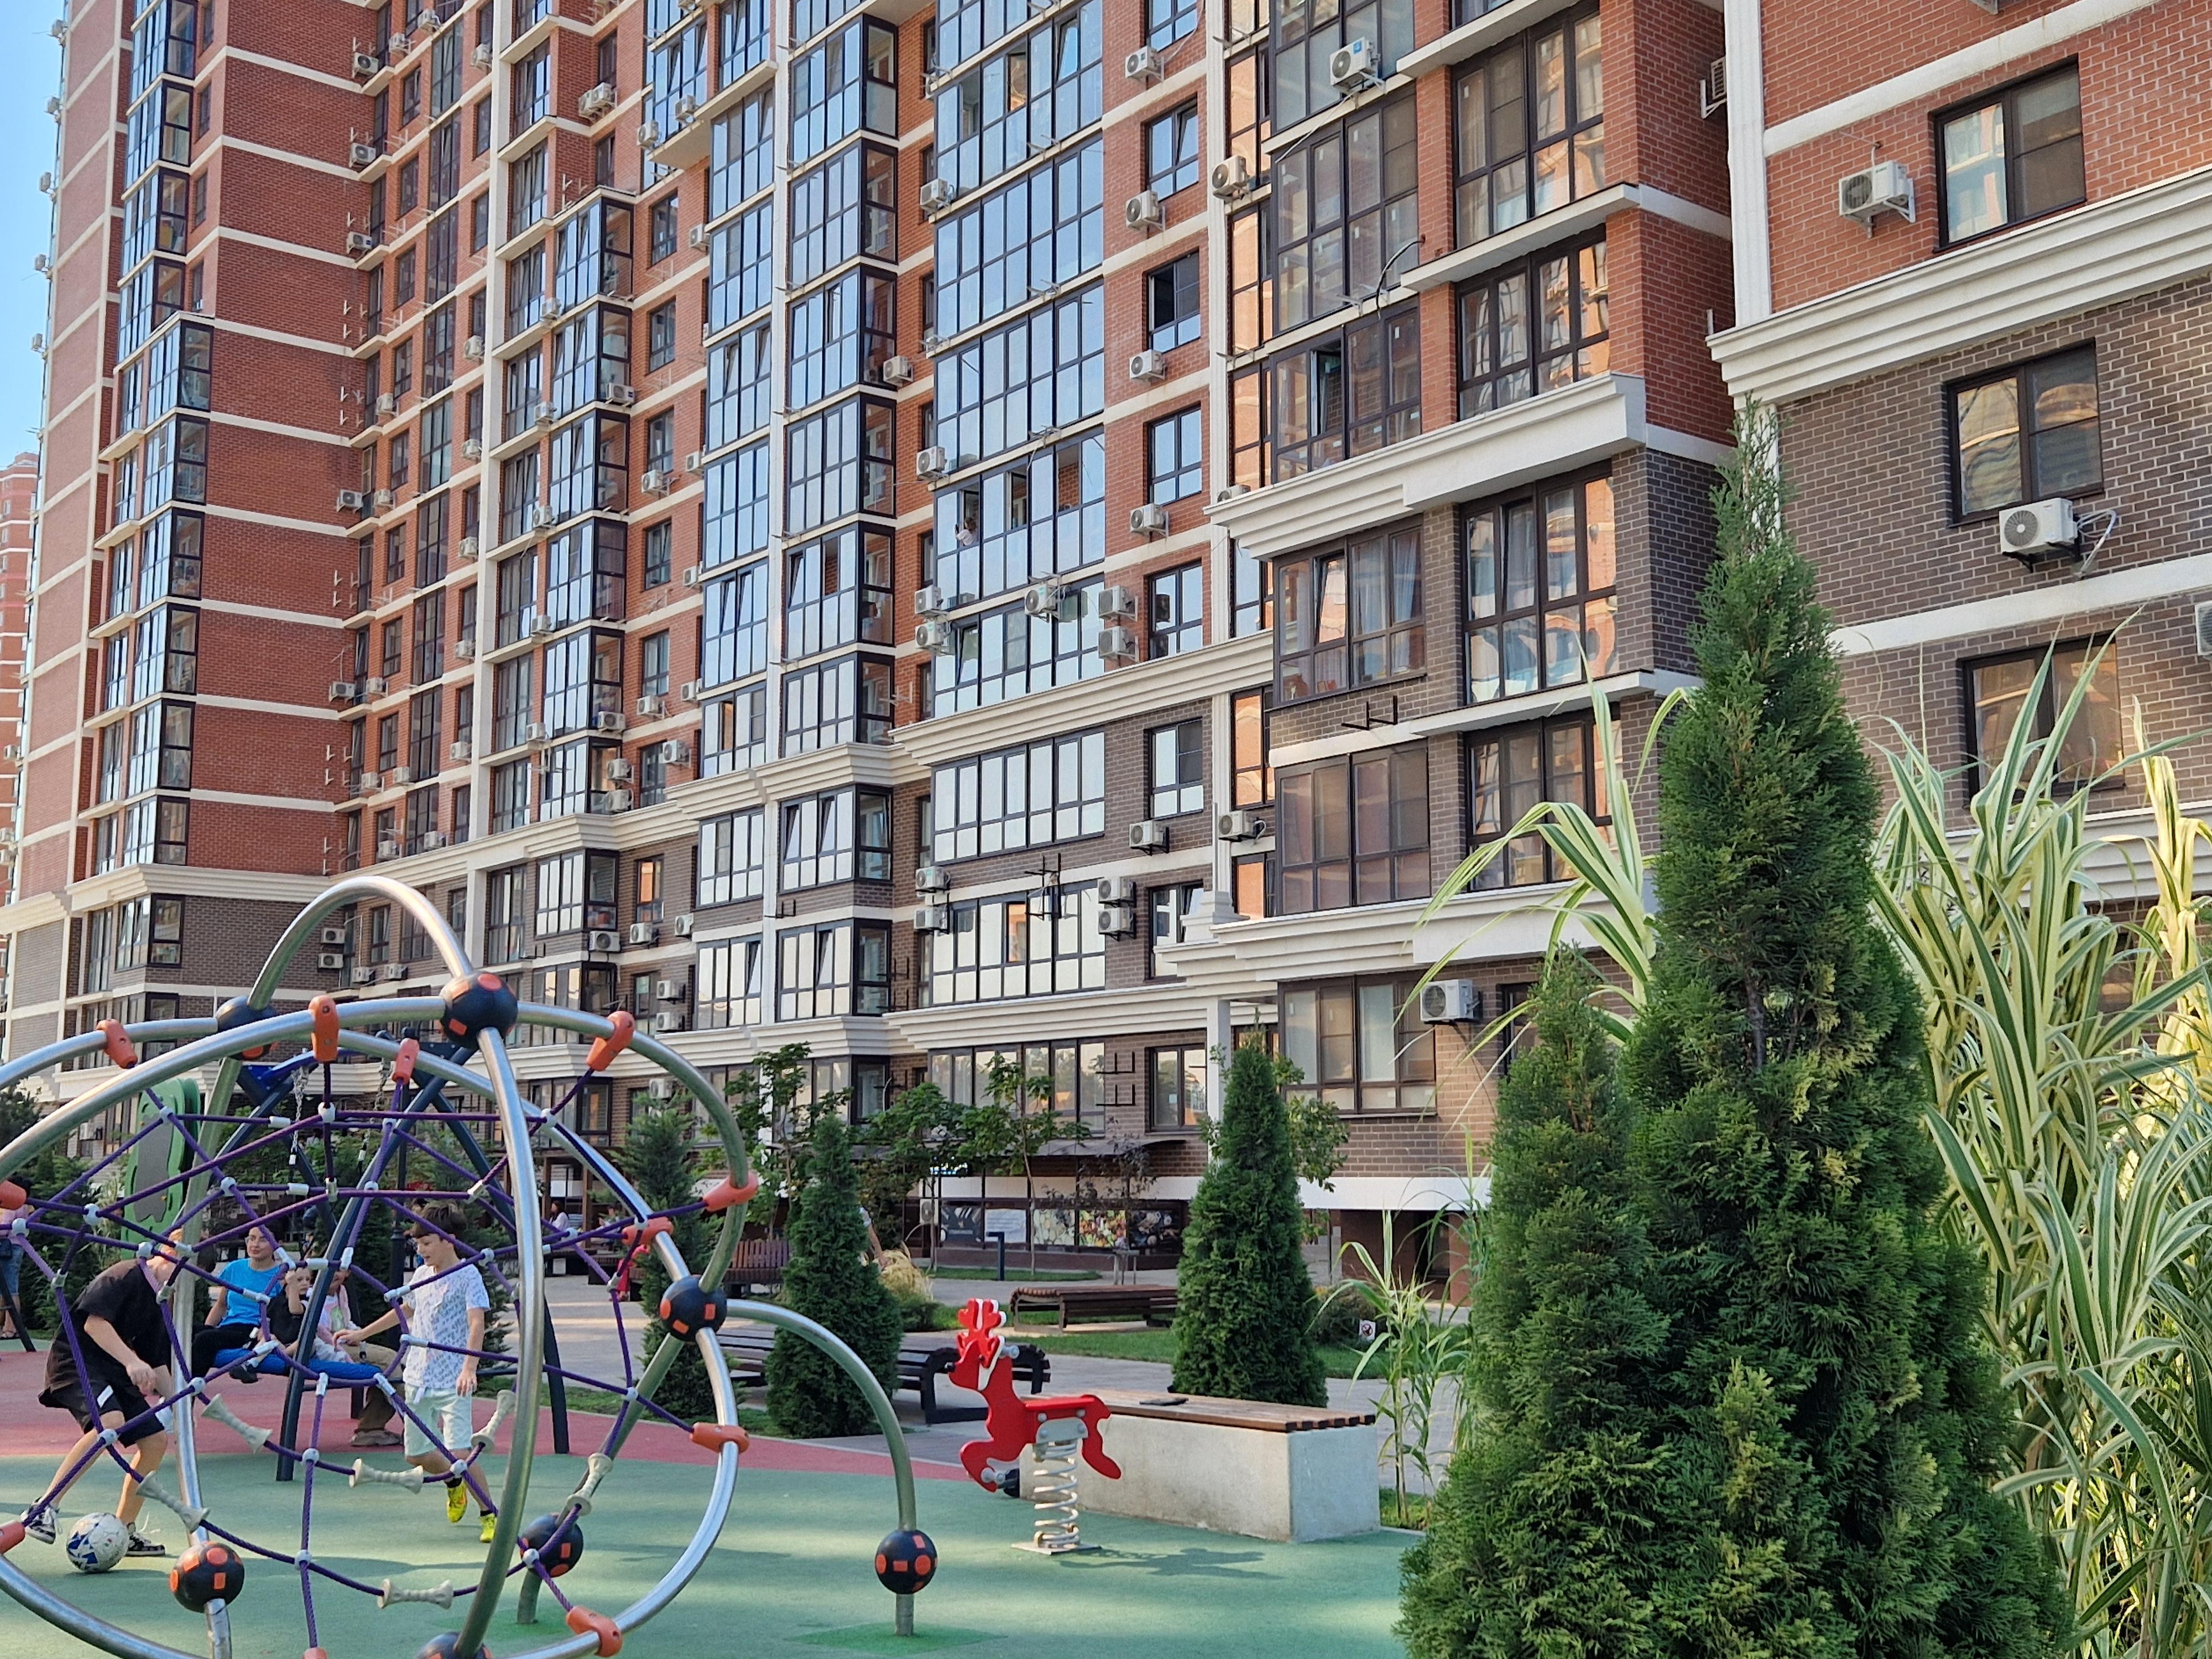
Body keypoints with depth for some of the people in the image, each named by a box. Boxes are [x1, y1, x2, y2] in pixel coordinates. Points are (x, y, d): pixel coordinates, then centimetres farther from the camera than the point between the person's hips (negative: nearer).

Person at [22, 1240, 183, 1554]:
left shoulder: (160, 1303, 16)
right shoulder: (126, 1275, -11)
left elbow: (157, 1365, 20)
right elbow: (94, 1321, -24)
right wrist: (131, 1361, -33)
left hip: (114, 1373, 9)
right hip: (76, 1361, -9)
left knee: (157, 1439, 1)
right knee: (110, 1423, -33)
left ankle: (123, 1530, 12)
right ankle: (43, 1508, -27)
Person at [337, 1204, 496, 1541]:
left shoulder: (467, 1275, -12)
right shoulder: (421, 1275, 10)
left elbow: (476, 1325, -22)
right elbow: (405, 1310, 28)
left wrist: (469, 1368, -36)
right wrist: (362, 1333, 32)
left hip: (453, 1382, -7)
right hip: (418, 1379, 7)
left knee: (460, 1453, -16)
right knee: (416, 1454, 12)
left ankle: (489, 1514, -1)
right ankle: (453, 1483, 41)